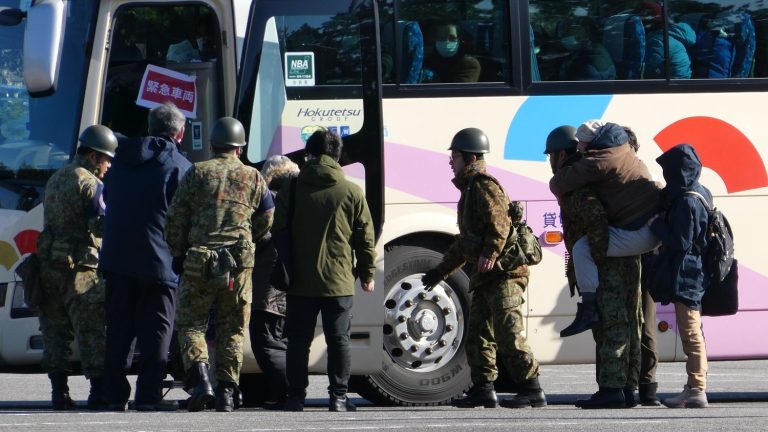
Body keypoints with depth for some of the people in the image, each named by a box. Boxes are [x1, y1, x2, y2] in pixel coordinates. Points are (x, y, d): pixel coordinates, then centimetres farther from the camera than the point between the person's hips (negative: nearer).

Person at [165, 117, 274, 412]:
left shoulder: (197, 174, 2)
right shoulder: (253, 178, 7)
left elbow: (175, 219, 2)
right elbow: (266, 219, 16)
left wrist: (178, 254, 14)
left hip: (199, 263, -2)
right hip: (239, 265, 2)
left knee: (190, 324, 7)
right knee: (232, 329, 10)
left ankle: (200, 379, -13)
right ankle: (226, 391, 5)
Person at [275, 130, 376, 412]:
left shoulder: (291, 189, 1)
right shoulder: (351, 192, -1)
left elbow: (278, 231, 4)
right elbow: (365, 237, 2)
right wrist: (367, 274, 12)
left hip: (300, 281, 1)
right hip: (339, 282, -1)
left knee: (299, 340, 7)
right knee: (338, 339, 3)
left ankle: (296, 397, 8)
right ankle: (338, 397, 0)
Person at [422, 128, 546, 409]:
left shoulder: (485, 186, -7)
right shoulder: (470, 190, 25)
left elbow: (500, 222, -24)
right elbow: (465, 242, 33)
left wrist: (490, 253, -37)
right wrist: (441, 271, 35)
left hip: (504, 272, -11)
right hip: (486, 277, 11)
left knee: (508, 334, -14)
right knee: (478, 333, 9)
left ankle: (531, 391, -15)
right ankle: (483, 389, 12)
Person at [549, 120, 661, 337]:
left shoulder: (600, 161, -11)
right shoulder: (626, 152, 16)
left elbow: (557, 183, -9)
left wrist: (561, 197, 14)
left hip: (639, 234, -9)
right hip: (658, 227, 9)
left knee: (582, 248, -10)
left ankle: (589, 309, -15)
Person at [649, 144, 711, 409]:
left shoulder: (686, 202, -19)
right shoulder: (699, 194, 11)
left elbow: (680, 241, -22)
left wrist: (656, 225, -11)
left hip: (684, 275, -10)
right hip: (694, 273, 10)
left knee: (690, 332, -8)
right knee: (692, 333, 15)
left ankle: (696, 389, -7)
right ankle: (694, 388, 20)